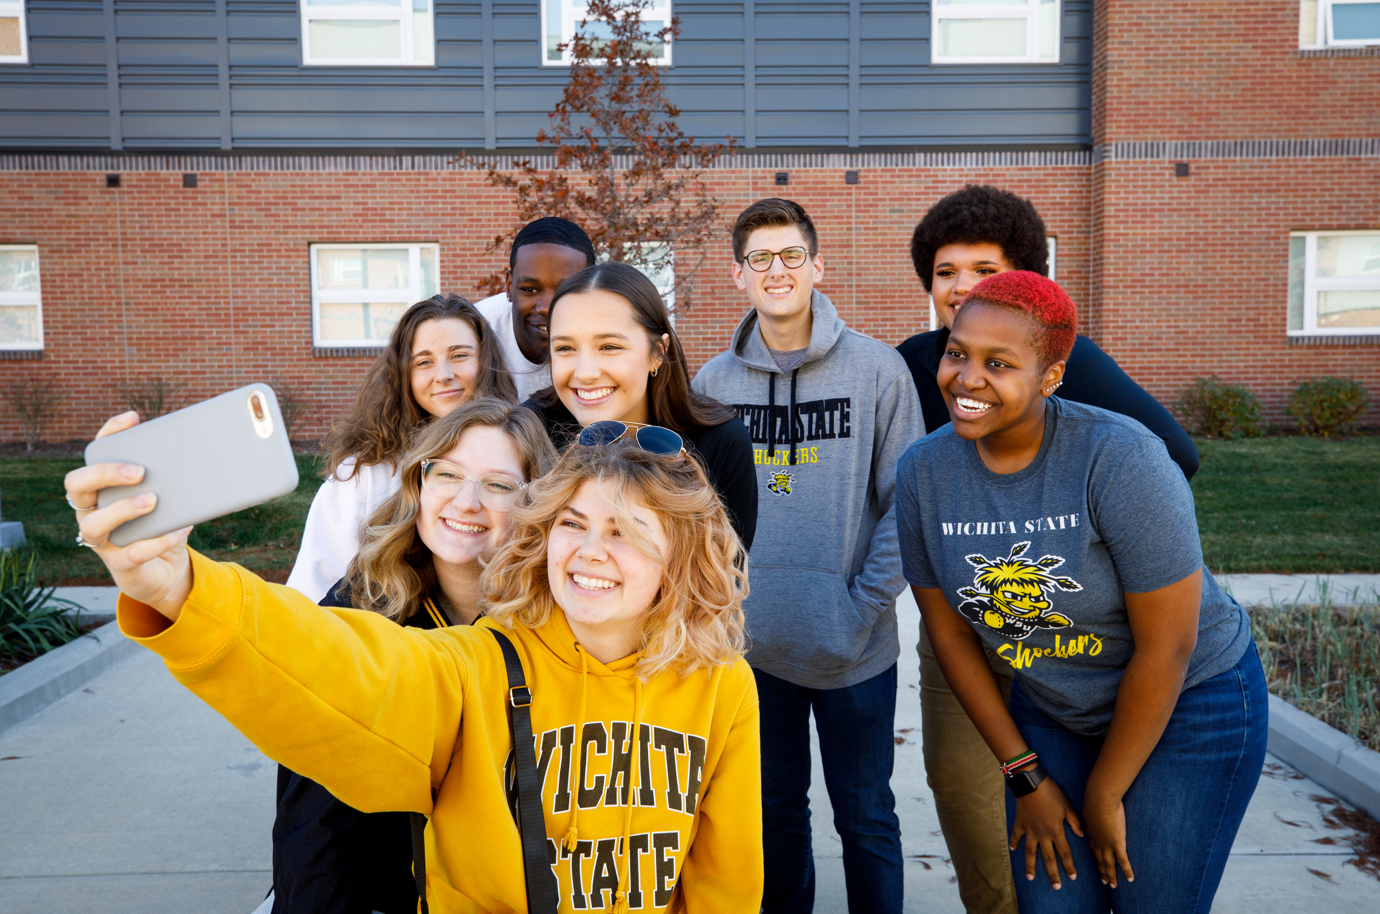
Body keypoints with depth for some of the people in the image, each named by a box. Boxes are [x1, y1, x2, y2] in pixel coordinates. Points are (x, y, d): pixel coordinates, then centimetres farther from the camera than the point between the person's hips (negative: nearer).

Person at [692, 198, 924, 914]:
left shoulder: (877, 369, -5)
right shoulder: (713, 382, 2)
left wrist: (867, 603, -11)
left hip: (854, 646, -2)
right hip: (753, 645, 2)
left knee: (865, 816, 13)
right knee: (775, 809, 19)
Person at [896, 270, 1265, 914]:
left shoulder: (1119, 458, -27)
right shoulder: (923, 472, -13)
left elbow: (1166, 648, -21)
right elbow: (950, 632, -4)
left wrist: (1104, 793, -11)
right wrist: (1025, 776, -1)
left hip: (1189, 703, -3)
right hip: (1049, 711, 4)